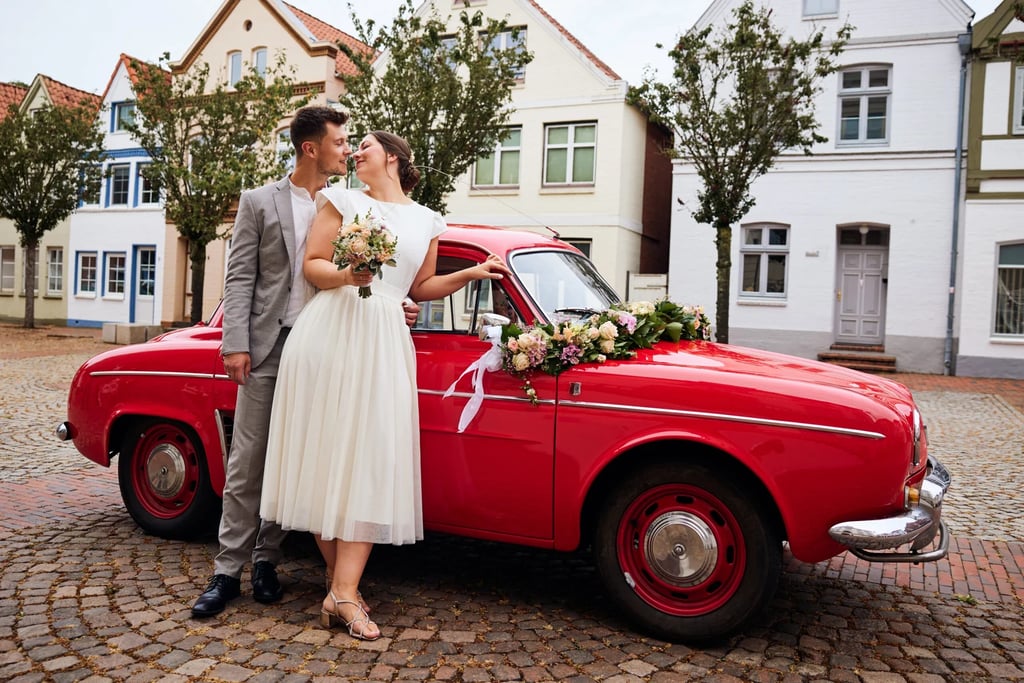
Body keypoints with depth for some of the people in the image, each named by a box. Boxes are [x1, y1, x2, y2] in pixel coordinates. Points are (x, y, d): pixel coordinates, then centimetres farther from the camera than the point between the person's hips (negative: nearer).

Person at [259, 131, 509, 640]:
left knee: (370, 458, -5)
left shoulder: (426, 221, 17)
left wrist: (471, 273, 10)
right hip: (330, 330, -1)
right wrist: (345, 275, -16)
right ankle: (345, 586, 11)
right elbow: (312, 265, 4)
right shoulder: (342, 200, 10)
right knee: (325, 453, -1)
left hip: (383, 341, 2)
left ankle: (343, 593, -2)